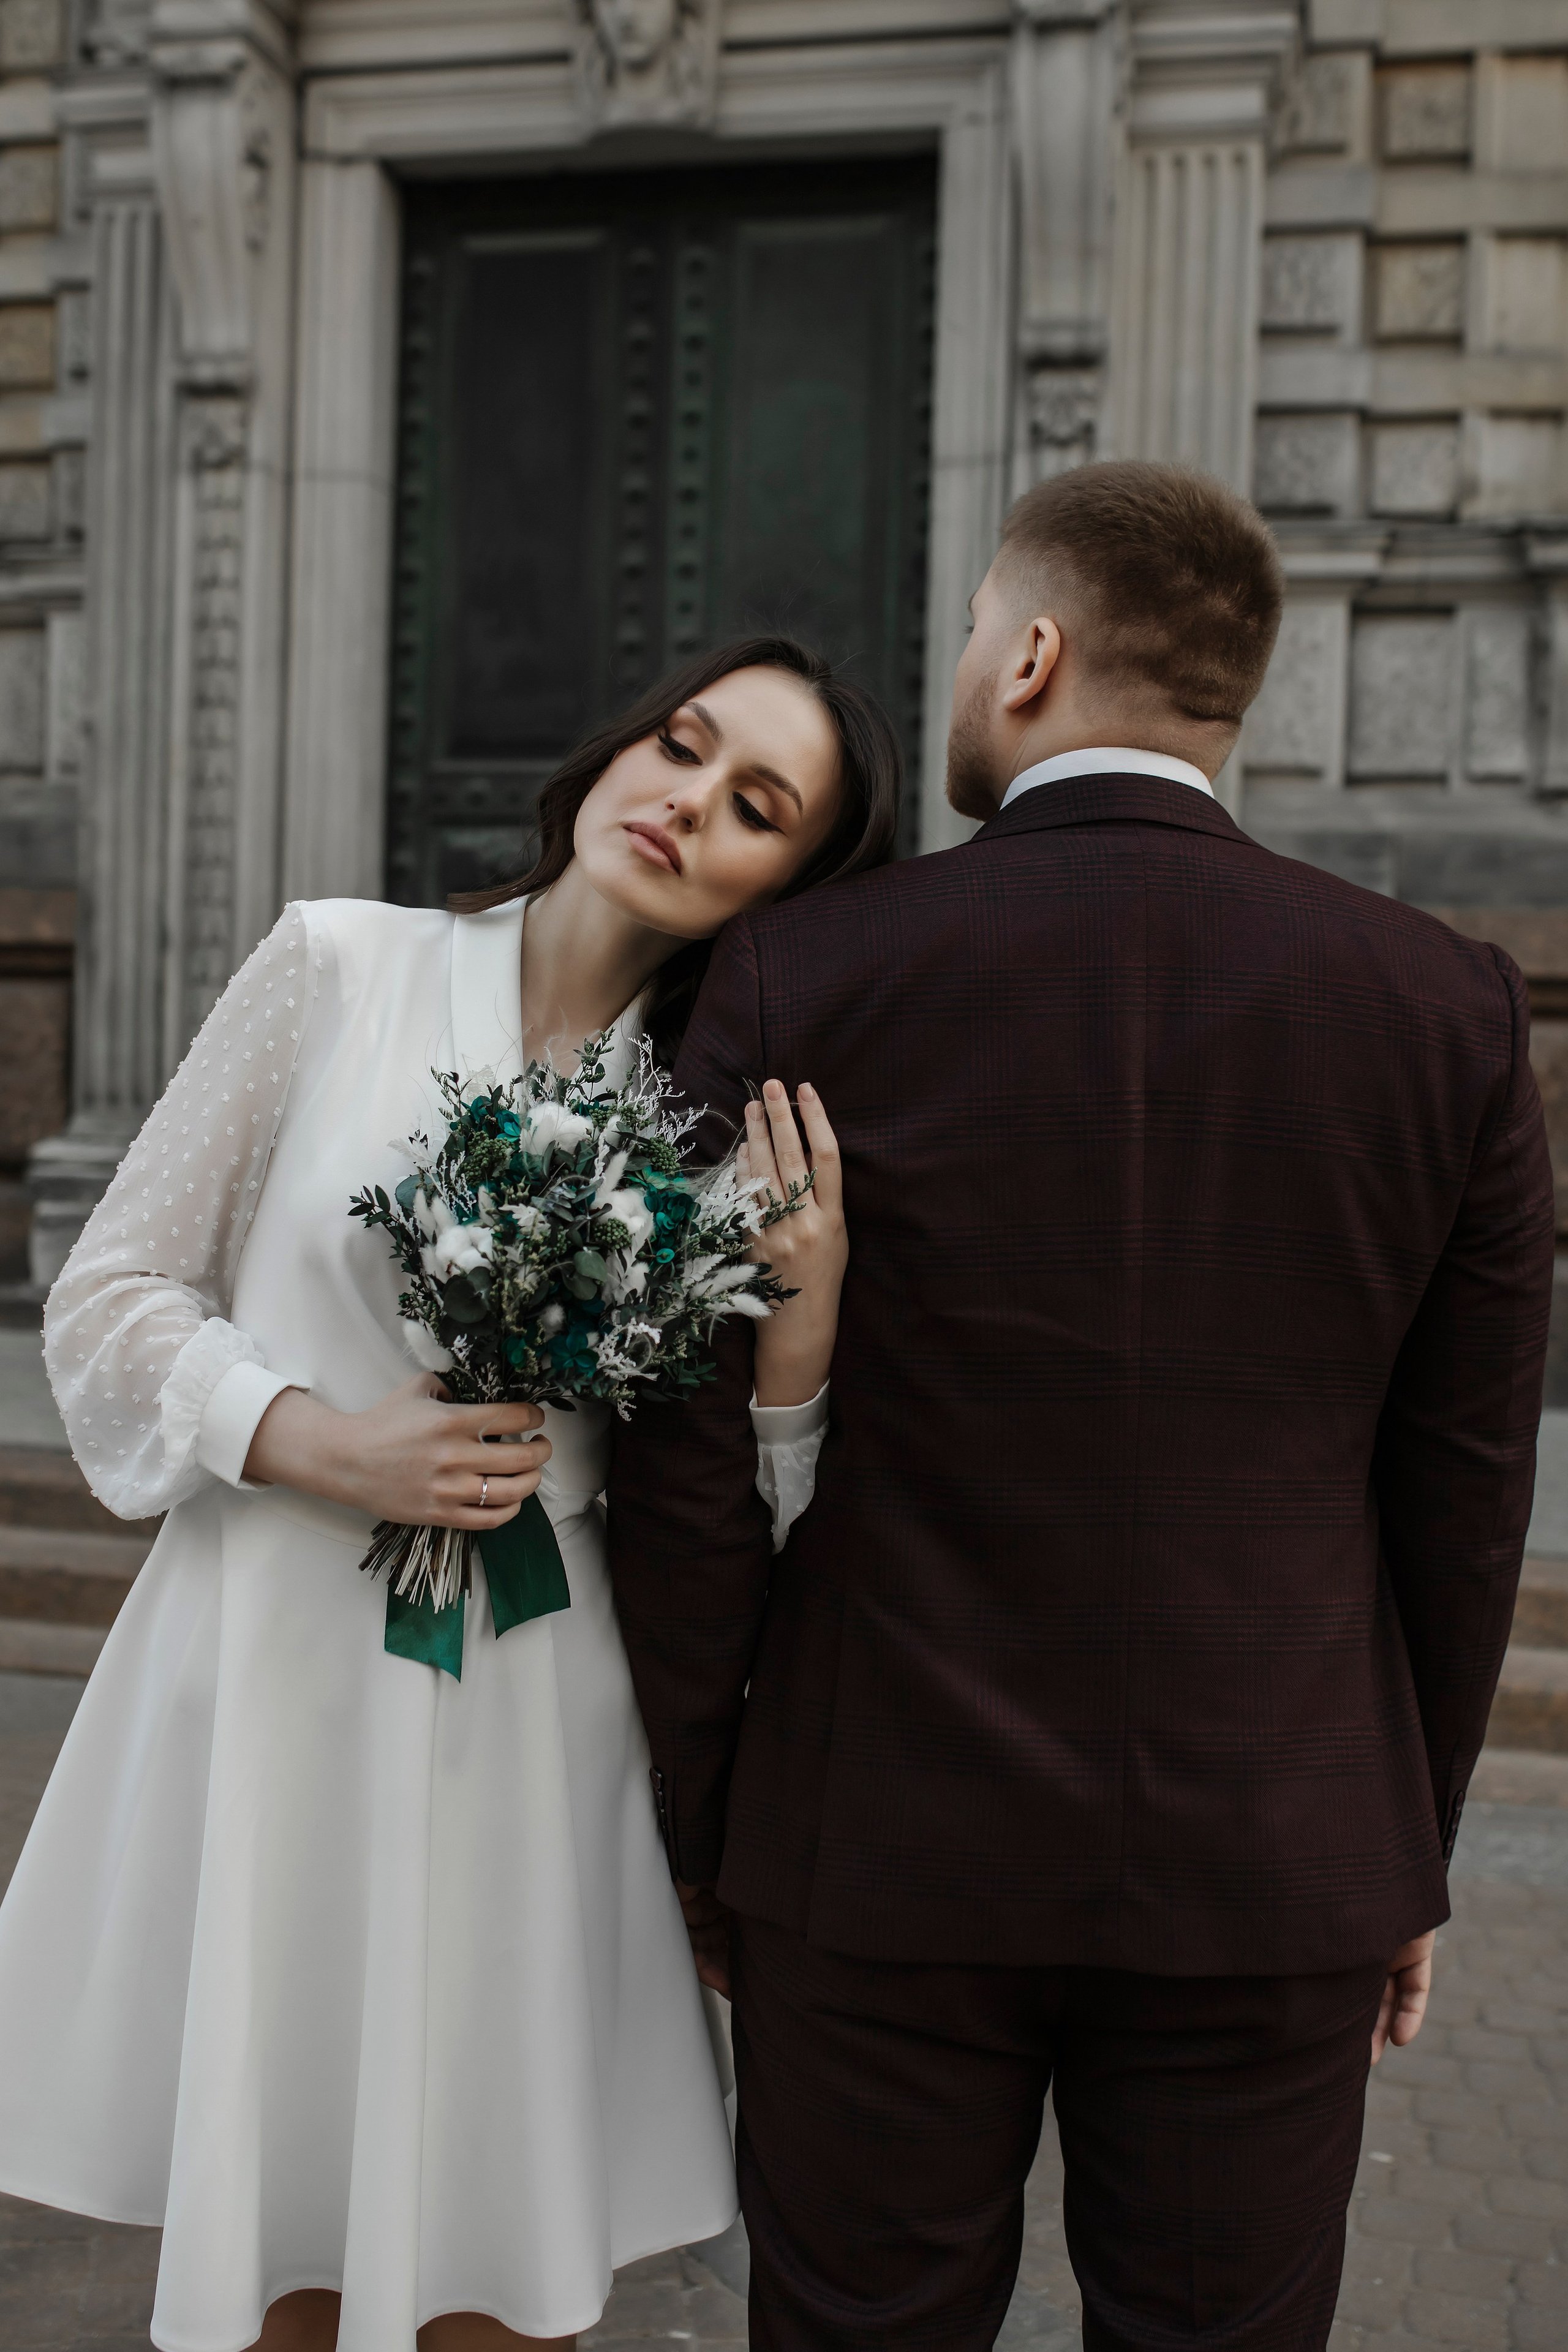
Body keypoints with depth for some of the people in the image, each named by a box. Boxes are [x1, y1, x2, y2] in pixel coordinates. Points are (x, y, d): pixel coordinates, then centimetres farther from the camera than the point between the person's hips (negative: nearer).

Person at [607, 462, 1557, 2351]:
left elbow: (695, 1463, -8)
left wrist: (701, 1829, 5)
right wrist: (1408, 1860, 13)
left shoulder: (802, 979, -11)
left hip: (878, 1848, -1)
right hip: (1269, 1867, 2)